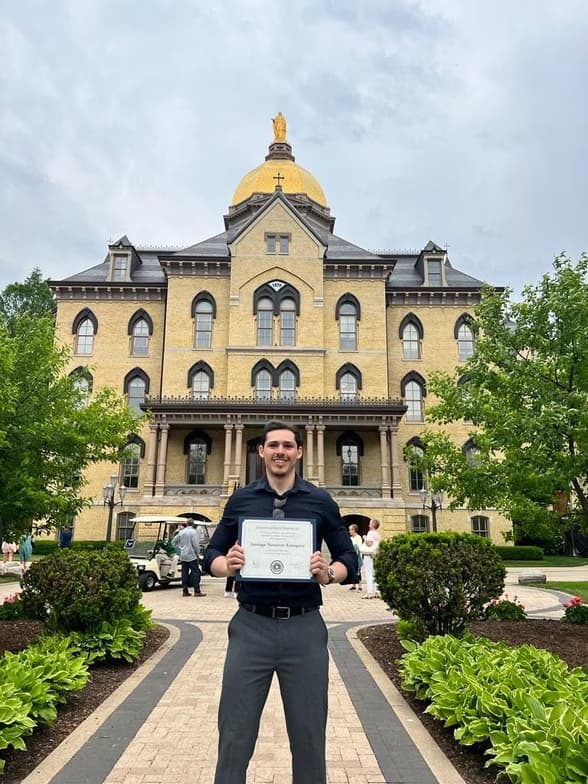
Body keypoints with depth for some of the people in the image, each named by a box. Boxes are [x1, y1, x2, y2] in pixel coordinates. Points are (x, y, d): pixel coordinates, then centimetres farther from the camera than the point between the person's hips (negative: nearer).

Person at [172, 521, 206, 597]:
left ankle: (185, 591, 10)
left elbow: (173, 542, 15)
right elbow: (196, 544, -13)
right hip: (192, 556, -5)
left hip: (183, 556, 5)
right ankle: (197, 591, -3)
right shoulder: (193, 532, -10)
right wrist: (198, 554, -2)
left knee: (184, 573, 8)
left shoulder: (181, 532, 7)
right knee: (195, 573, -1)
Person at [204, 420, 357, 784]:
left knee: (308, 734, 13)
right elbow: (212, 554, 9)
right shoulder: (240, 500, 5)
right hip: (250, 625, 1)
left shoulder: (321, 501, 2)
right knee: (235, 734, 10)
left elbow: (350, 559, 5)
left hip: (304, 627, 0)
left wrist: (328, 573, -17)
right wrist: (227, 565, -14)